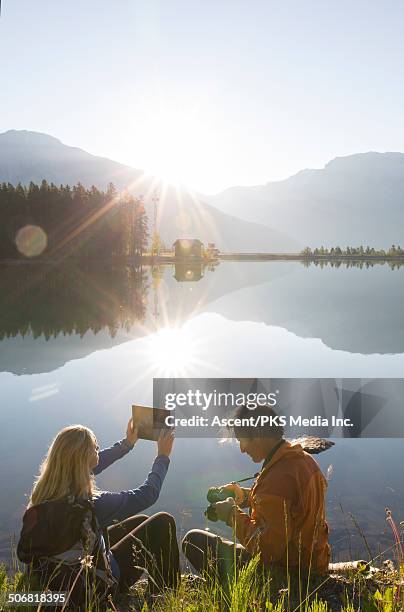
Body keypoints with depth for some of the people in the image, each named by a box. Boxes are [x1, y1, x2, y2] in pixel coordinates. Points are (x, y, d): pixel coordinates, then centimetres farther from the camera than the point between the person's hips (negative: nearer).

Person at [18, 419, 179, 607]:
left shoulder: (44, 490, -14)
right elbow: (148, 494, -20)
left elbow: (91, 465, 5)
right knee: (163, 523, 3)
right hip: (92, 587, -7)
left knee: (140, 521, 20)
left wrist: (127, 443, 13)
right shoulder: (90, 504, -34)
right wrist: (163, 457, -6)